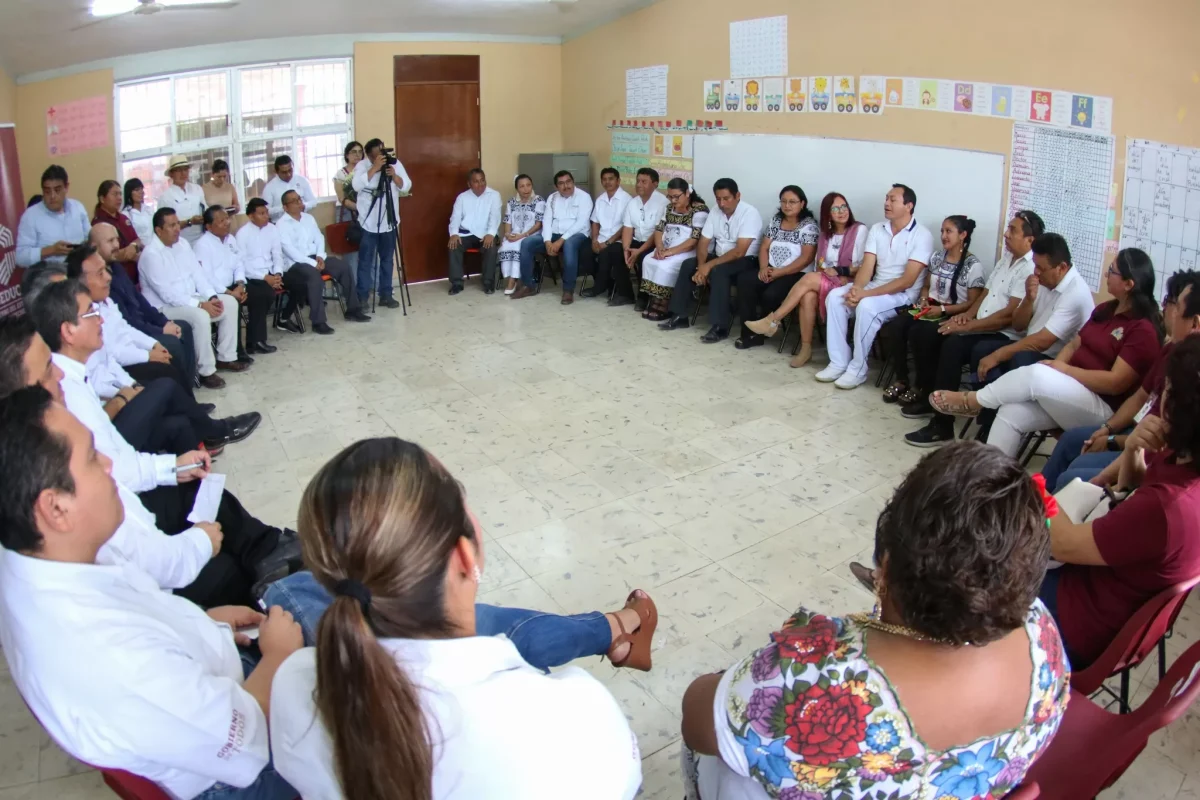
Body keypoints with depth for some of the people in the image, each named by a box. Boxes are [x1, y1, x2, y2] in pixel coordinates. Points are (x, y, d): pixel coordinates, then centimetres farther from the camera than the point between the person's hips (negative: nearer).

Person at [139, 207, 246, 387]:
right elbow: (166, 293, -25)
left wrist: (212, 297, -10)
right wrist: (201, 305, -27)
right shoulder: (151, 254, -19)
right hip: (165, 306, -9)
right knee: (200, 316, -34)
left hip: (190, 298, 9)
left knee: (230, 303, -2)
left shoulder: (182, 243, 6)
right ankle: (206, 372, -22)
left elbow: (197, 272, 6)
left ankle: (226, 358, 5)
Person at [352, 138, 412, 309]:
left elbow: (406, 187, -3)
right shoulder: (362, 165, -7)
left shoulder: (395, 163, 2)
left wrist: (394, 175, -20)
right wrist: (375, 168, -26)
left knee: (387, 259, 10)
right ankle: (362, 297, 3)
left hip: (389, 221, 3)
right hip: (369, 222, -3)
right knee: (366, 261, -2)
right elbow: (357, 186, -24)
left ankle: (385, 295, 19)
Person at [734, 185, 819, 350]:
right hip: (772, 270, 6)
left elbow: (806, 258, -14)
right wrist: (764, 268, -9)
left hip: (797, 275, -6)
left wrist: (779, 272, -18)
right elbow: (764, 247, 12)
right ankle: (750, 331, -19)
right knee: (744, 280, -23)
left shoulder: (809, 226, -6)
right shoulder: (776, 221, 14)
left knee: (770, 295, -33)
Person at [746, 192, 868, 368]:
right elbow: (821, 264, 12)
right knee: (808, 296, -32)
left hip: (847, 285, -4)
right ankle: (805, 349, -27)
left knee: (810, 278, -30)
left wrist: (839, 271, -12)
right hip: (825, 283, 4)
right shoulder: (825, 233, 16)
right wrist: (824, 272, -10)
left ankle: (772, 320, -22)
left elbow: (864, 267, -4)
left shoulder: (859, 230, -1)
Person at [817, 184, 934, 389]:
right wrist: (856, 288, -23)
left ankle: (858, 369, -21)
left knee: (867, 306, -34)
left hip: (903, 295, -6)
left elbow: (907, 280, -19)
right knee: (835, 297, -19)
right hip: (874, 287, 6)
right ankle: (839, 362, -16)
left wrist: (866, 294, -26)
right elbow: (867, 266, 0)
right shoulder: (877, 229, 6)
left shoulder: (922, 235, -12)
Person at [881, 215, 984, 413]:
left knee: (918, 332, -32)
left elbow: (972, 303, -11)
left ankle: (923, 388, -17)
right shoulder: (936, 257, 10)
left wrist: (942, 309, -20)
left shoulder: (973, 265, -10)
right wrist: (923, 300, -2)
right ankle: (901, 380, -14)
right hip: (931, 308, 6)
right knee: (898, 323, -23)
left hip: (953, 315, -6)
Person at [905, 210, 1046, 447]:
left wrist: (968, 326, -19)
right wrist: (969, 314, 2)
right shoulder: (1005, 259, 15)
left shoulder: (1031, 270, -14)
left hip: (1006, 337, -8)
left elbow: (1009, 316, -20)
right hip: (984, 329, 8)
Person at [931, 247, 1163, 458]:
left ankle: (974, 401, -7)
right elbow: (1074, 345, 14)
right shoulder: (1106, 310, 14)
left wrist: (1063, 370, -14)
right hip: (1072, 394, 8)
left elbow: (1115, 382, -19)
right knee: (1011, 414, -15)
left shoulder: (1143, 329, -13)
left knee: (1036, 375, -29)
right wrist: (1054, 368, -7)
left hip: (1103, 409, -8)